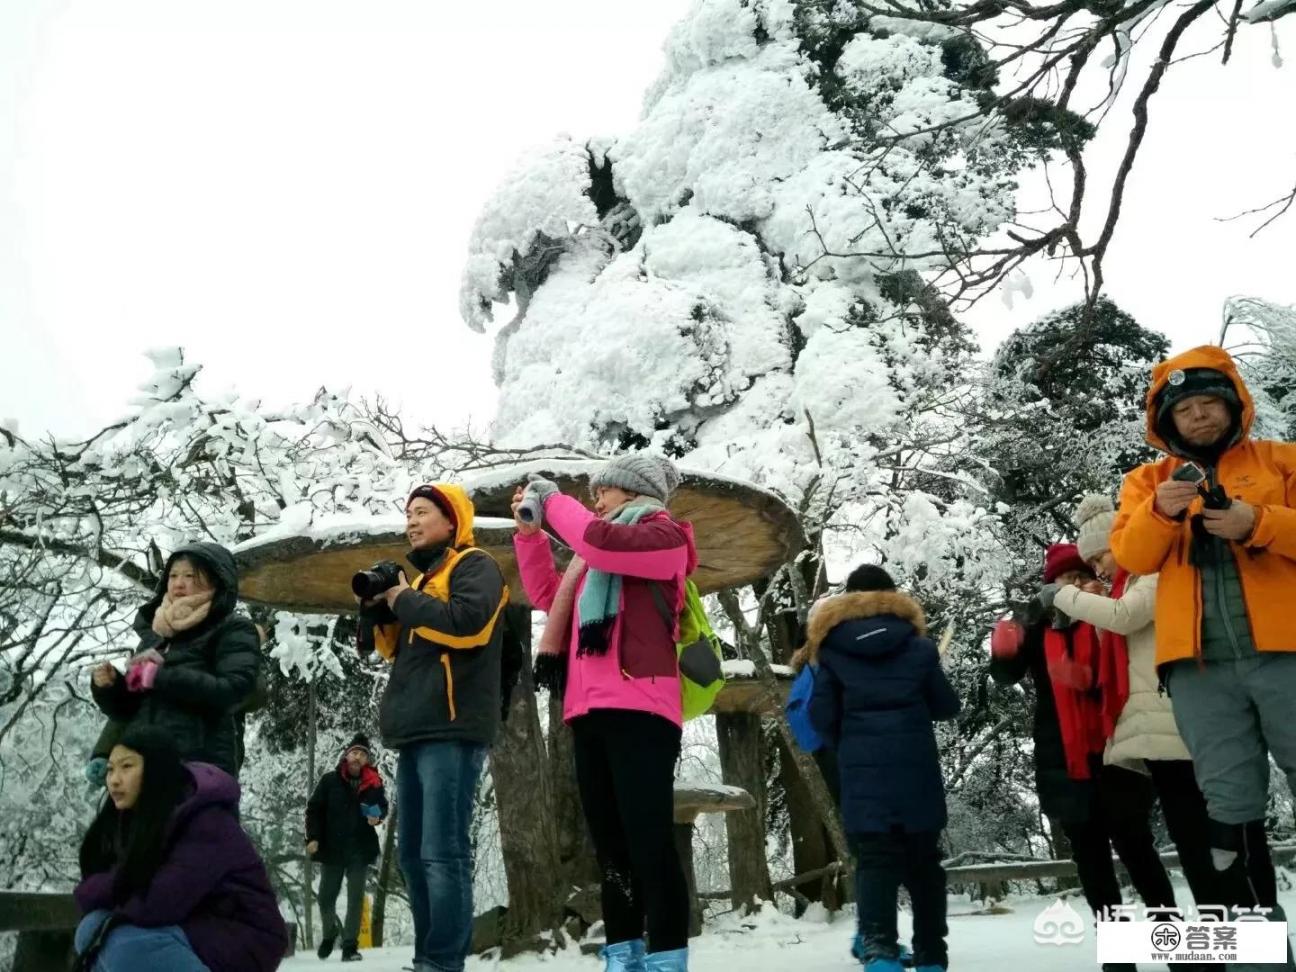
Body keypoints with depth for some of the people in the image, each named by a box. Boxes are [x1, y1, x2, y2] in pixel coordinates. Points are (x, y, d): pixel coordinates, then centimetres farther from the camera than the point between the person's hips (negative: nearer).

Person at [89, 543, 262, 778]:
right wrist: (108, 687, 4)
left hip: (201, 766, -6)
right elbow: (128, 710, 25)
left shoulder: (234, 630, 6)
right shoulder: (155, 634, 23)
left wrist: (159, 677, -11)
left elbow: (235, 689, -12)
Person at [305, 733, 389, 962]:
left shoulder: (374, 784, -2)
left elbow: (383, 806, 10)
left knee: (356, 898, 2)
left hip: (360, 850, 0)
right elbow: (314, 808, -2)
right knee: (326, 898, 8)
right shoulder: (329, 780, -5)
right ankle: (329, 932, 35)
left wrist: (377, 816, -12)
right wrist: (313, 838, -10)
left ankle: (350, 945, 10)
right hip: (331, 848, 0)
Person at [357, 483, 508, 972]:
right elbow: (390, 648, 26)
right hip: (416, 734, 9)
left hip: (452, 731, -9)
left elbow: (466, 623, -19)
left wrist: (404, 600, -7)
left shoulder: (474, 566, 0)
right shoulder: (422, 575, 25)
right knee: (413, 852, 7)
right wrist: (378, 605, 8)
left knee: (442, 852, -12)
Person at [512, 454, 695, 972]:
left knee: (648, 840, -11)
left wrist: (554, 500, 0)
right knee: (610, 846, 7)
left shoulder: (664, 534, 3)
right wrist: (530, 531, 23)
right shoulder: (596, 559, 28)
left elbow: (601, 541, -14)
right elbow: (548, 594, 33)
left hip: (639, 707, -8)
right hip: (591, 711, 8)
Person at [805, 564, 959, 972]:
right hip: (916, 768, 1)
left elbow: (821, 715, 0)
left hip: (861, 769, -1)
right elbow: (947, 706, 11)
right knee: (923, 860, 12)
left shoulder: (830, 647, 3)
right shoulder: (917, 644, 5)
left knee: (874, 860, -5)